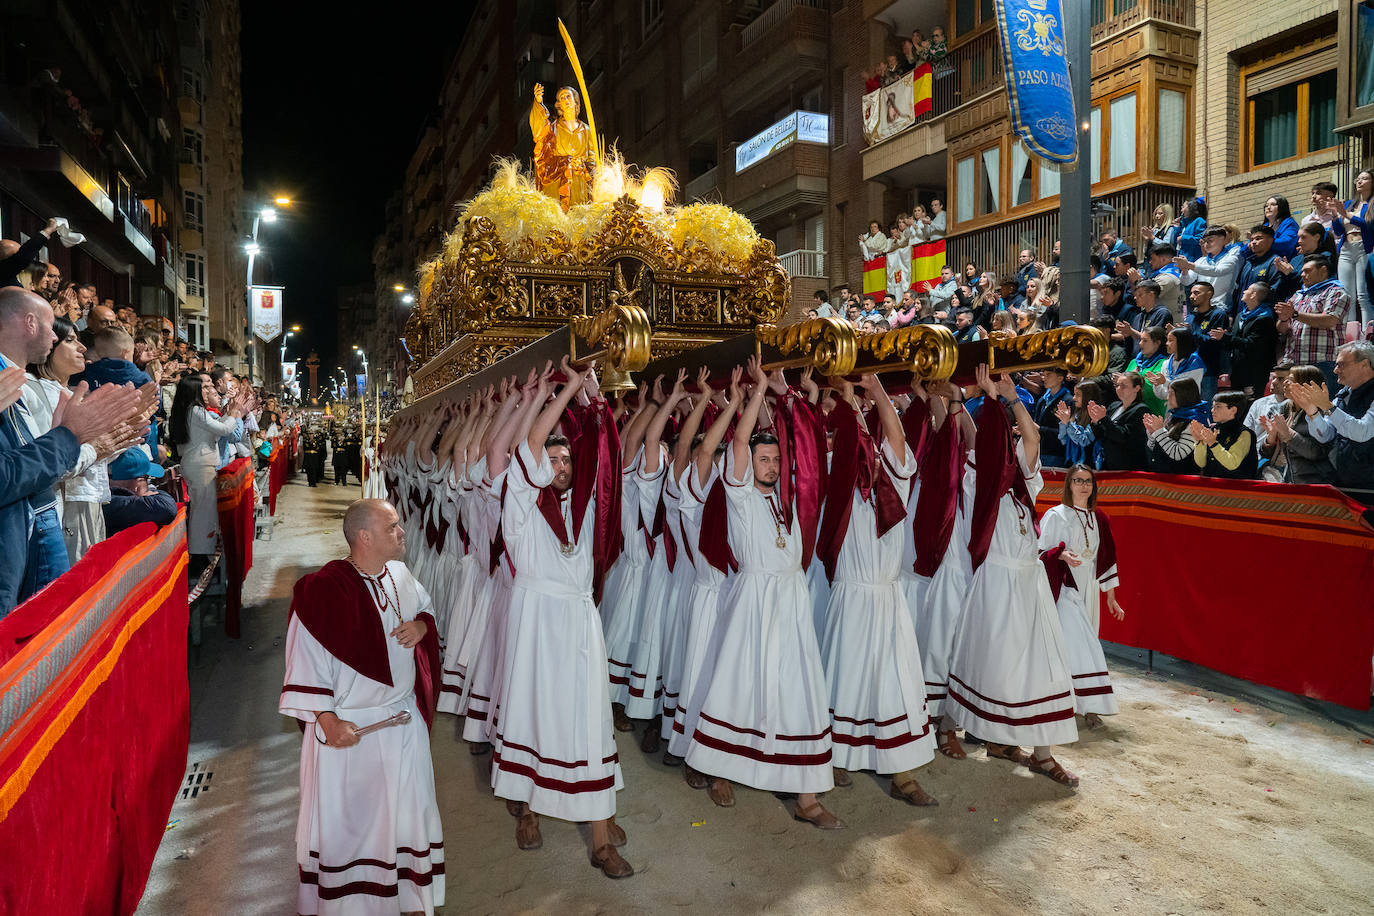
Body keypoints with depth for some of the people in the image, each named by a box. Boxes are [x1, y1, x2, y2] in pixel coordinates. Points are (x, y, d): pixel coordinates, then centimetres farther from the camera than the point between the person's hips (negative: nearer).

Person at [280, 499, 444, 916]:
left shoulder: (400, 575, -4)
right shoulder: (323, 590, -21)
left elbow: (426, 607, 14)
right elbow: (305, 661, -16)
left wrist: (421, 624, -9)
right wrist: (327, 719, -19)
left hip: (404, 719, 5)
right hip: (349, 726, -5)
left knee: (407, 808, 18)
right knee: (345, 817, 13)